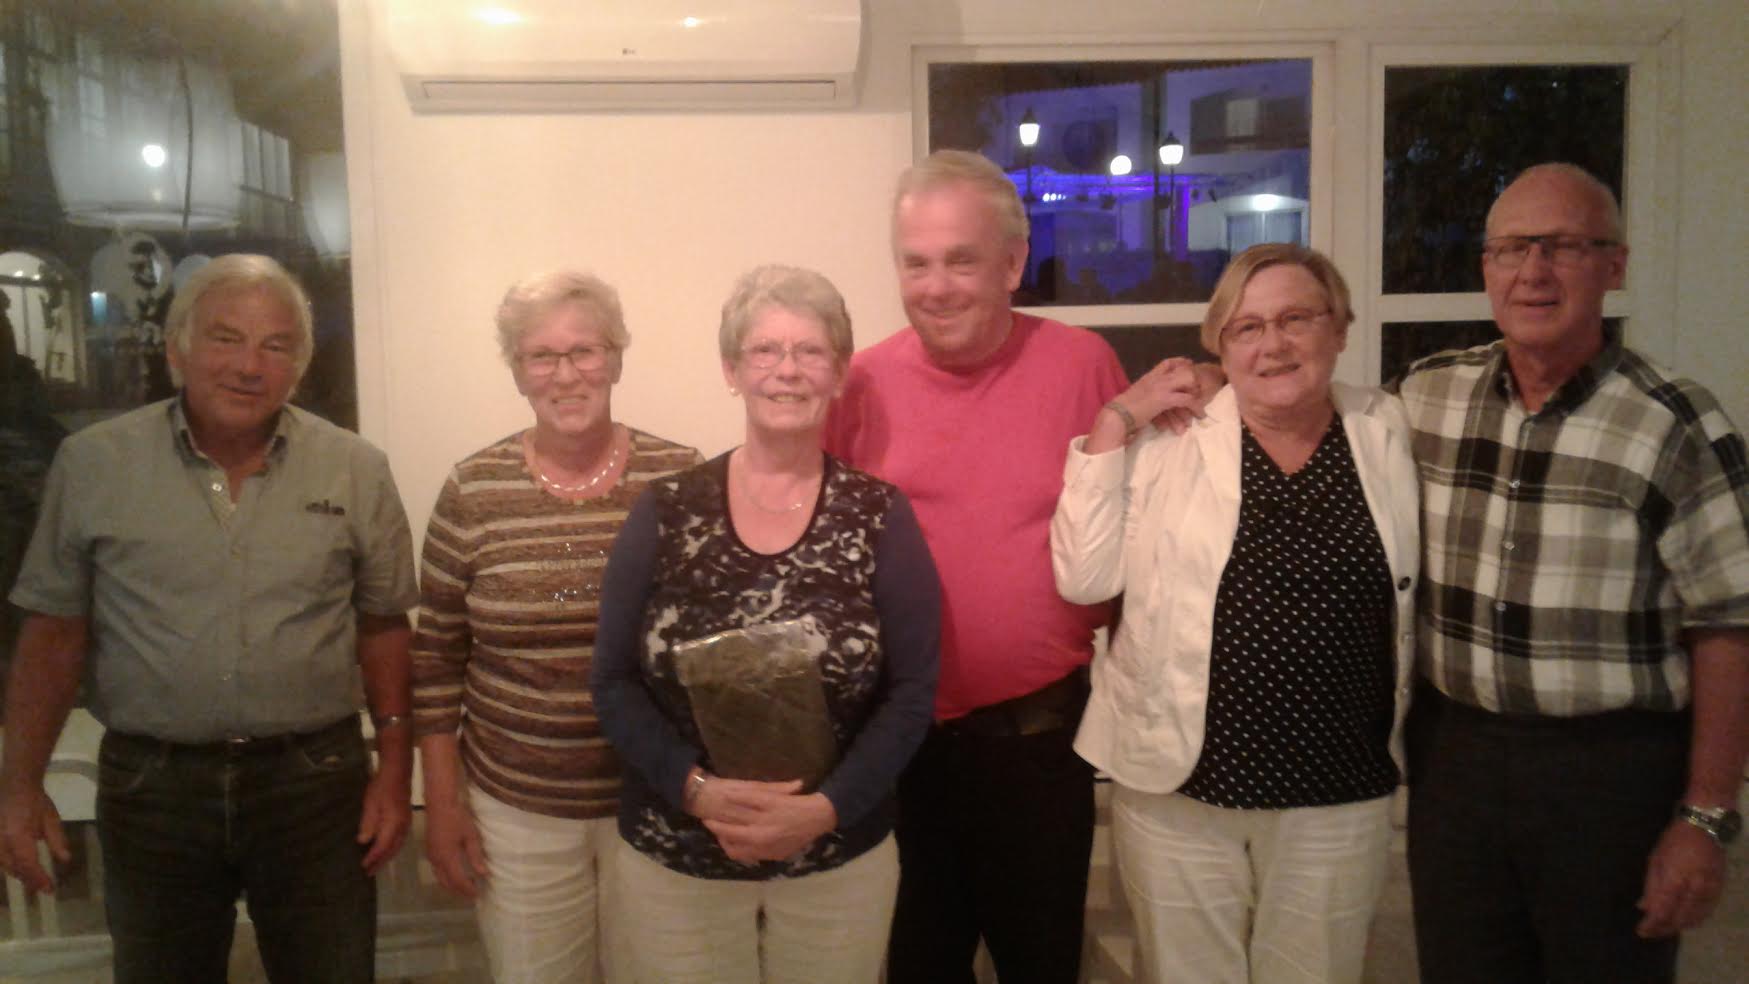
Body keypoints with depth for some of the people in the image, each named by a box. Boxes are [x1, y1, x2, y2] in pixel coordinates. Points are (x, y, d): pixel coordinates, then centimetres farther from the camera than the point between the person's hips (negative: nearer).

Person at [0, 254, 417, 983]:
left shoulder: (357, 471, -3)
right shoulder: (93, 463, -3)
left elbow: (383, 627, 3)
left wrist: (396, 769, 0)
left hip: (315, 778, 0)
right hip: (149, 785, 1)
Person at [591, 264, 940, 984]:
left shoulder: (880, 518, -5)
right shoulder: (665, 512, -4)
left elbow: (913, 691, -5)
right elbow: (614, 683, -3)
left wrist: (828, 807, -18)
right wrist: (697, 789, -17)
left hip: (841, 861, 0)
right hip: (674, 861, 1)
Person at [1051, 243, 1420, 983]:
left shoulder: (1389, 436, 1)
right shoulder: (1169, 439, -5)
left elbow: (1411, 594, 11)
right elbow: (1084, 577, -11)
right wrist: (1113, 422, -13)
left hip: (1340, 797, 2)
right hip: (1180, 788, -1)